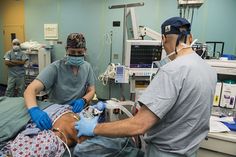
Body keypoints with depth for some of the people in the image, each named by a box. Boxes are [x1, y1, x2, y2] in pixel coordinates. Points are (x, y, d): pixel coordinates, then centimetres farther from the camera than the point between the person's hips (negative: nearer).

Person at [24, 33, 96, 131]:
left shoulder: (87, 67, -2)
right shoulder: (55, 68, -16)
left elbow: (91, 91, 4)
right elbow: (30, 90, -25)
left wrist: (83, 100, -19)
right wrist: (34, 110, -45)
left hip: (77, 112, 4)